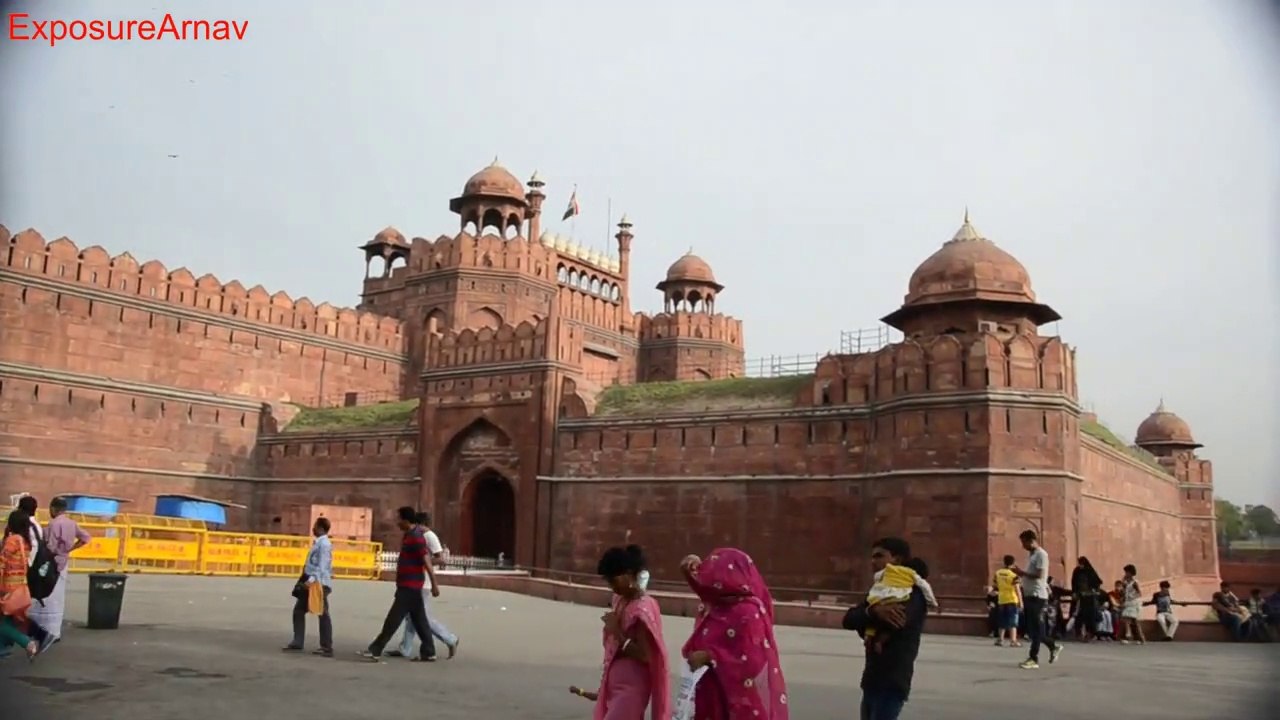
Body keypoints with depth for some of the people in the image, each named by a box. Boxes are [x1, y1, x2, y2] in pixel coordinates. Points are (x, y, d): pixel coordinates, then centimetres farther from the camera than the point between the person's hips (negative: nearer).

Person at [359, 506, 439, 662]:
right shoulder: (410, 535, 14)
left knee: (393, 619, -5)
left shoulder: (415, 537, -17)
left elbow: (427, 562, -20)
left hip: (410, 586, -10)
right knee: (419, 620, 11)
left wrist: (434, 585, -22)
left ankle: (375, 651, -1)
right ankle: (428, 653, 15)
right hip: (408, 585, 10)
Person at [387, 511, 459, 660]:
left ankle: (450, 640, 6)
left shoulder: (430, 536, -15)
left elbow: (441, 558, -23)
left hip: (422, 584, -10)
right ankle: (405, 649, 13)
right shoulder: (423, 537, 14)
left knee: (425, 618, -5)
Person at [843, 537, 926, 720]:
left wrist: (868, 616, -7)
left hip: (893, 680, -8)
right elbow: (848, 619, 1)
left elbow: (899, 620, -27)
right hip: (873, 679, 8)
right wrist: (873, 612, -20)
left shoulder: (912, 592, -6)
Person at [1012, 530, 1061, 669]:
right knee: (1031, 629, 11)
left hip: (1038, 596, -10)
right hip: (1029, 595, 10)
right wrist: (1021, 574, 6)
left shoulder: (1041, 554, -12)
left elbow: (1039, 575, -20)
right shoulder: (1031, 554, 18)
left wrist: (1022, 572, -16)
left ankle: (1033, 659, -2)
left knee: (1036, 628, -5)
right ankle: (1053, 646, 24)